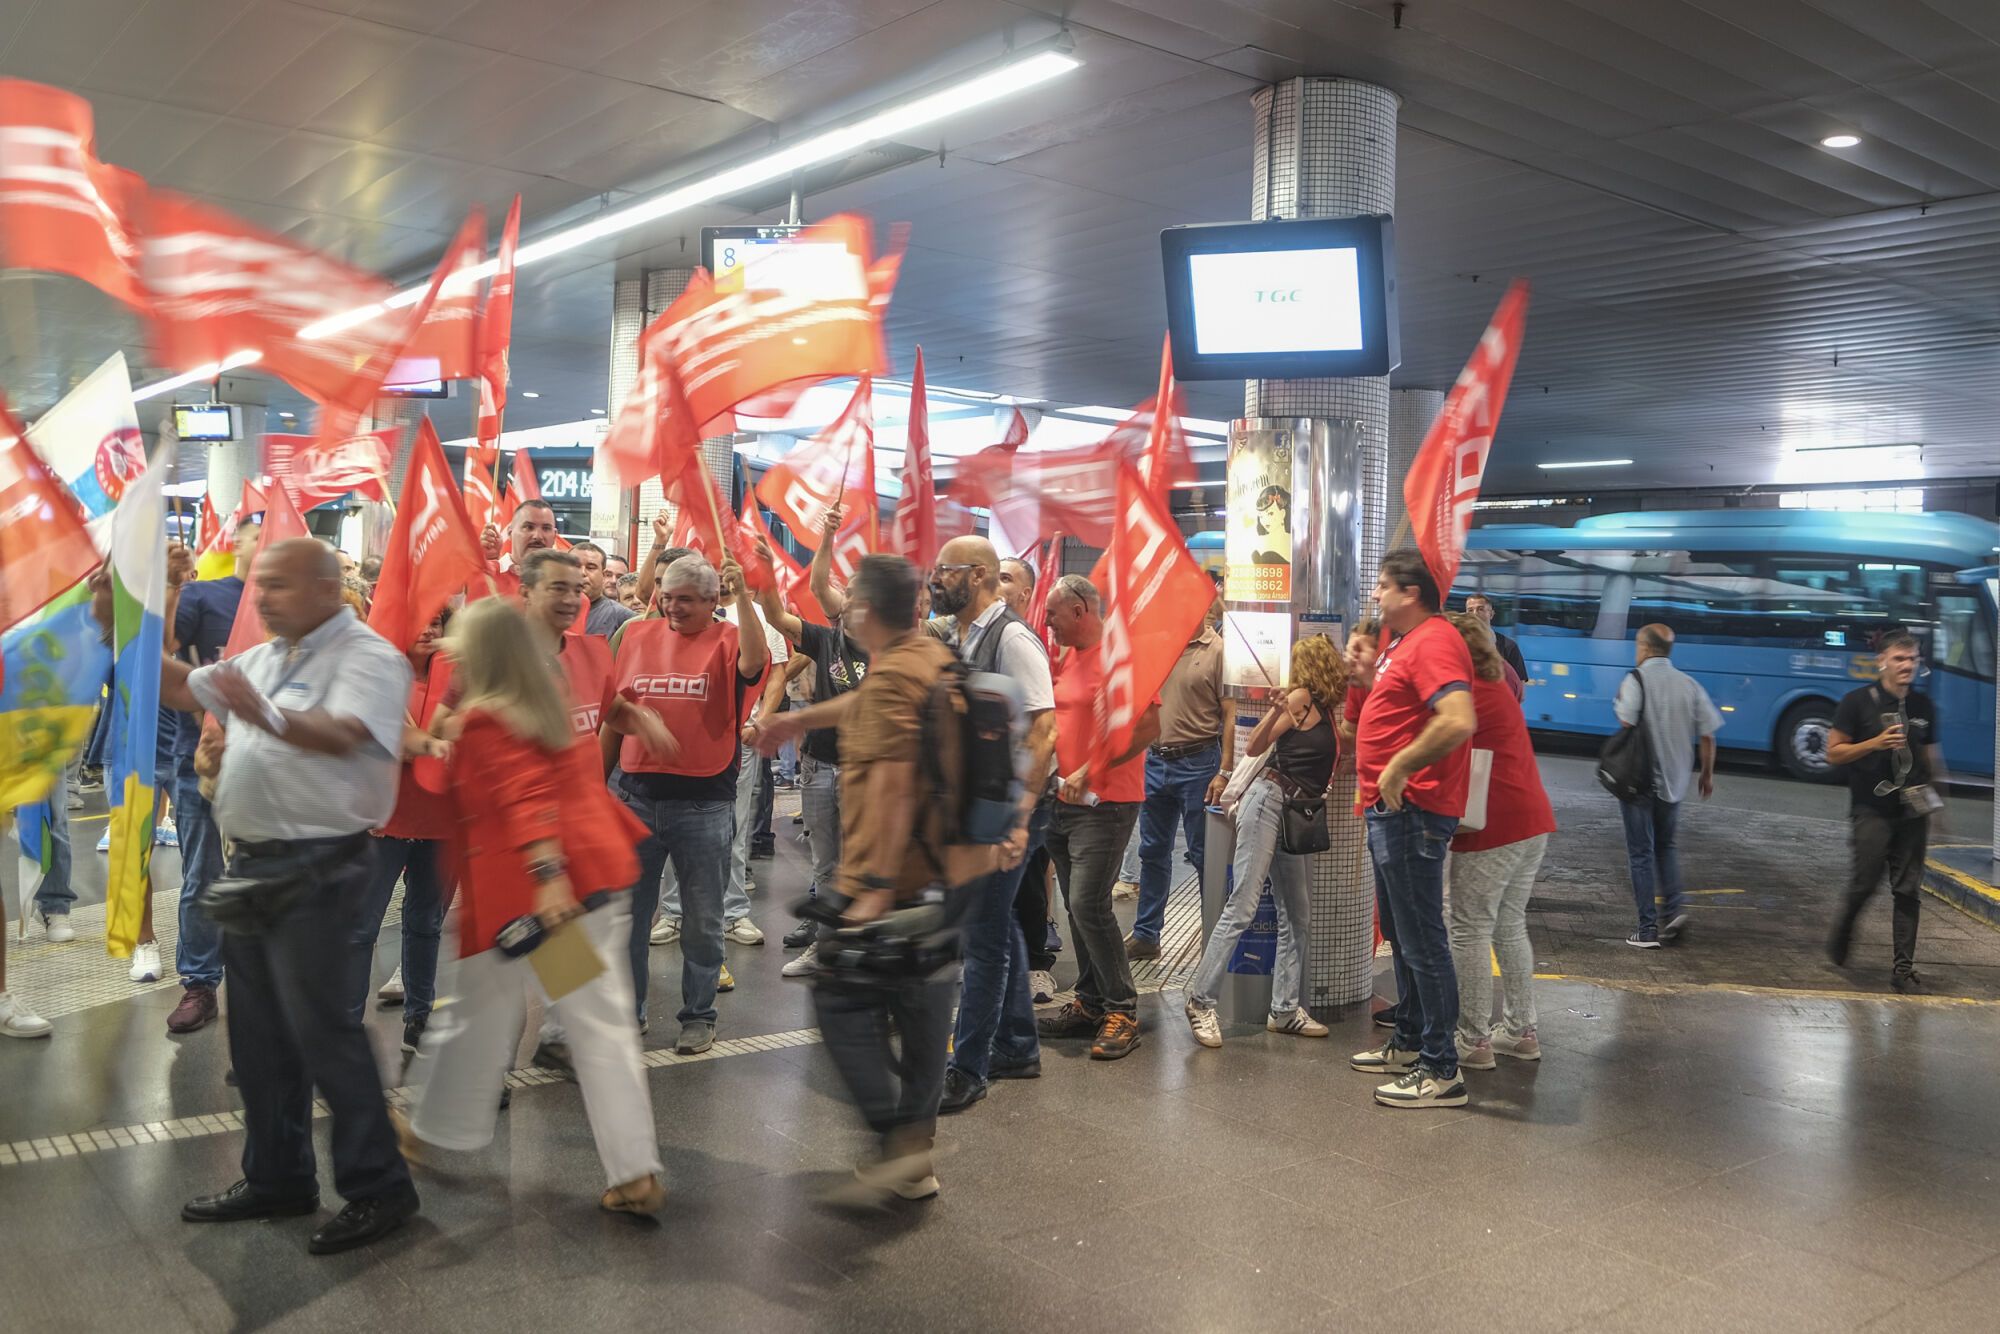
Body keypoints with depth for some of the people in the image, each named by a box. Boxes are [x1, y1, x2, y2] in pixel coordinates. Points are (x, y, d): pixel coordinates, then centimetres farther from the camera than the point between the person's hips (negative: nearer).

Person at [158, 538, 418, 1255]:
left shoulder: (366, 656, -14)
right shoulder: (261, 659, 15)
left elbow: (341, 735, -30)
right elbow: (181, 688, 24)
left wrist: (267, 716, -48)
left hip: (317, 866, -9)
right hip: (253, 861, 9)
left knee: (321, 1027, -7)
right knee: (259, 1033, 15)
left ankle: (378, 1187, 3)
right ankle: (277, 1178, 28)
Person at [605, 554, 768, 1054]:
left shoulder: (727, 641, -3)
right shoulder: (636, 635, 7)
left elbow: (754, 663, -28)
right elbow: (613, 716, 12)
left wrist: (743, 594, -32)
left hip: (704, 803, -3)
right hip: (637, 797, 3)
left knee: (702, 919, 9)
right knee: (627, 911, 13)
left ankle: (699, 1015, 23)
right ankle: (628, 1010, 28)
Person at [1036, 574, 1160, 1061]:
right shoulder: (1068, 658, 13)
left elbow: (1148, 729, -20)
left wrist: (1089, 772, -21)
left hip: (1105, 803, -8)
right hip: (1064, 801, 8)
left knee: (1089, 904, -12)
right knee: (1077, 906, 11)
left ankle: (1122, 1011, -1)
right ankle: (1089, 1003, 21)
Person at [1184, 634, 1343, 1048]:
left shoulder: (1324, 708, 16)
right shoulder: (1301, 698, -5)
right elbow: (1253, 748, -8)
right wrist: (1277, 710, -24)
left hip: (1297, 813, 9)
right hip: (1268, 799, -9)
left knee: (1297, 916, 7)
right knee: (1242, 905, -12)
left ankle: (1284, 1010, 13)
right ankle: (1200, 999, -8)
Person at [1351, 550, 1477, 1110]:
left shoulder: (1433, 640, -16)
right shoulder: (1402, 642, 18)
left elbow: (1459, 720, -30)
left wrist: (1399, 767, -25)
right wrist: (1363, 676, 13)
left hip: (1412, 812, -11)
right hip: (1390, 811, 11)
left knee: (1422, 940, -6)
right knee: (1403, 935, 19)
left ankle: (1441, 1070, 1)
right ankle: (1408, 1044, 32)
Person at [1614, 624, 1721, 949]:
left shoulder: (1636, 679, -10)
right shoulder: (1690, 684, 4)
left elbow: (1627, 725, -21)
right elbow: (1707, 735, 3)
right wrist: (1707, 774, 15)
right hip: (1674, 782, 5)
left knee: (1641, 853, 4)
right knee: (1666, 846, 23)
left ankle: (1648, 930, 5)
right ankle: (1676, 907, 5)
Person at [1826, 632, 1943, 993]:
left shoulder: (1924, 706, 9)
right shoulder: (1858, 702, -5)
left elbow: (1931, 756, 20)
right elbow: (1833, 753, -5)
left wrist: (1937, 798, 15)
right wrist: (1875, 743, -18)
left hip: (1913, 811, 4)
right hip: (1872, 810, -4)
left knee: (1908, 890, 3)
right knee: (1866, 883, -4)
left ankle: (1903, 967, 8)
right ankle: (1840, 941, 23)